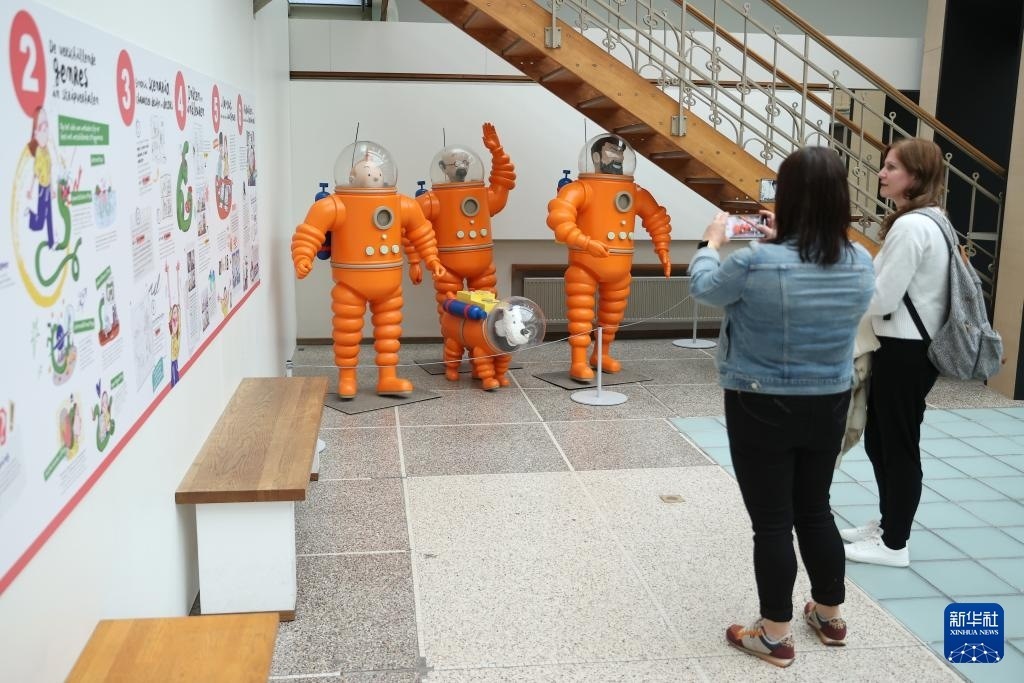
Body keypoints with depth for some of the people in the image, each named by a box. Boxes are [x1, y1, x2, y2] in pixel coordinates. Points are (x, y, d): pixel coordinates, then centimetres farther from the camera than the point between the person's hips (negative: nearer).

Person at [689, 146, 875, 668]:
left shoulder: (756, 262, -23)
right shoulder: (860, 264, -6)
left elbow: (703, 286, -4)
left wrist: (713, 241, 13)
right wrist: (782, 242, 16)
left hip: (762, 409, -5)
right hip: (829, 406, 5)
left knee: (772, 521, 6)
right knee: (814, 510, 21)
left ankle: (775, 636, 18)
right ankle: (830, 617, 36)